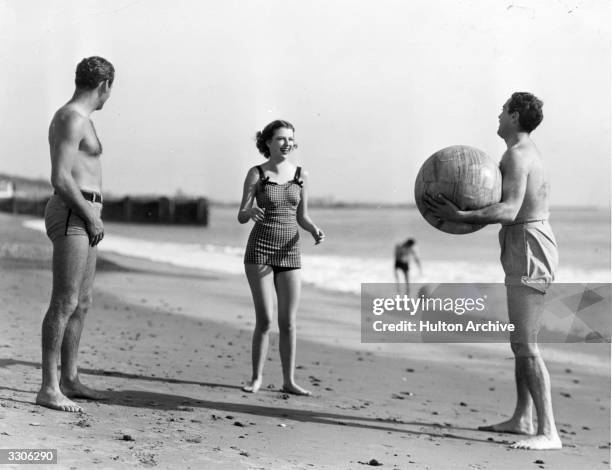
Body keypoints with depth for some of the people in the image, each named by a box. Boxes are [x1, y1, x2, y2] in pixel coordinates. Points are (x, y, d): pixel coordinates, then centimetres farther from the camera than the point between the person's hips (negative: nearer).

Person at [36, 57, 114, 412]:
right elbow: (60, 179, -22)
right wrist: (91, 218, -15)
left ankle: (70, 380, 21)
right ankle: (49, 388, -10)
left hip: (82, 219, 10)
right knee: (65, 303, -11)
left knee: (82, 303, 14)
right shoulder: (73, 119, -13)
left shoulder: (77, 118, 19)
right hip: (73, 217, -10)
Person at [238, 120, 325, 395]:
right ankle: (256, 378, 8)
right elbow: (241, 217, -3)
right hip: (259, 249, -3)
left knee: (288, 321, 2)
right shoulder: (256, 174, -3)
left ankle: (288, 381, 10)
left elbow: (302, 217, 11)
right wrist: (251, 211, -26)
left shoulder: (301, 175, 6)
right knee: (264, 318, -7)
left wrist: (315, 231, -9)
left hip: (290, 252, 3)